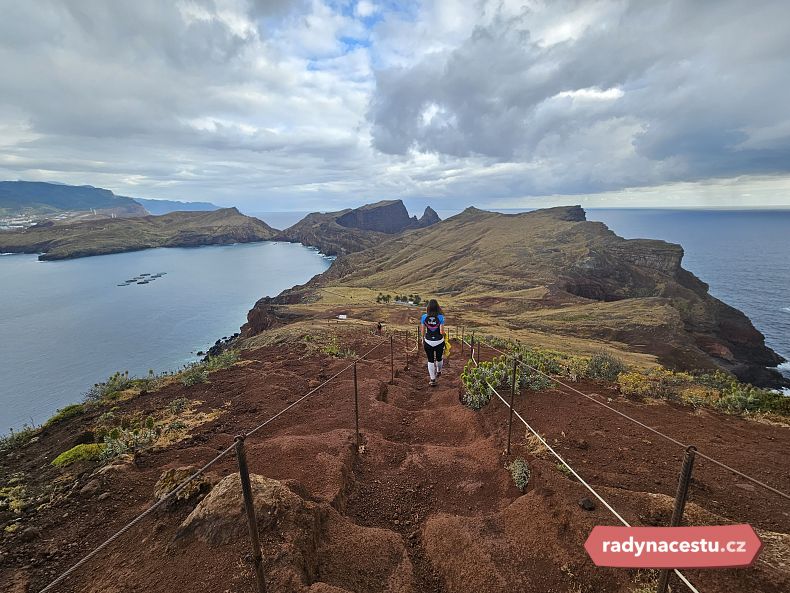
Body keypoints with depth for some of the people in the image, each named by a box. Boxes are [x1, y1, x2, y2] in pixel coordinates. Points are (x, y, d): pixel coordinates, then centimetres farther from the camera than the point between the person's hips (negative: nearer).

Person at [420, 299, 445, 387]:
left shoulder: (424, 317, -9)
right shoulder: (440, 317, -15)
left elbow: (422, 331, -2)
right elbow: (442, 332, -16)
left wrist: (423, 340, 13)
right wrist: (444, 334, 7)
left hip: (428, 342, 0)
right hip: (439, 342, 0)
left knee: (430, 360, 11)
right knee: (439, 358, 24)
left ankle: (432, 380, 11)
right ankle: (438, 371, 49)